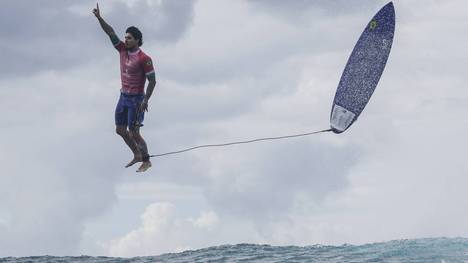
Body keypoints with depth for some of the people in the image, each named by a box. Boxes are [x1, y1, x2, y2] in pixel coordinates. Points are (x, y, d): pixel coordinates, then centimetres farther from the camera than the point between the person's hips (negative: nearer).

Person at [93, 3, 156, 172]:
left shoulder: (144, 59, -17)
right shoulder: (123, 50, 2)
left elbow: (152, 81, -16)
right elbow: (111, 33, 0)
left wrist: (145, 100, -21)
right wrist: (99, 18, -10)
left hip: (136, 99, -8)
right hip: (124, 96, 8)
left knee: (133, 133, -7)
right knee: (120, 130, 12)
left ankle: (146, 161, 7)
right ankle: (137, 155, 28)